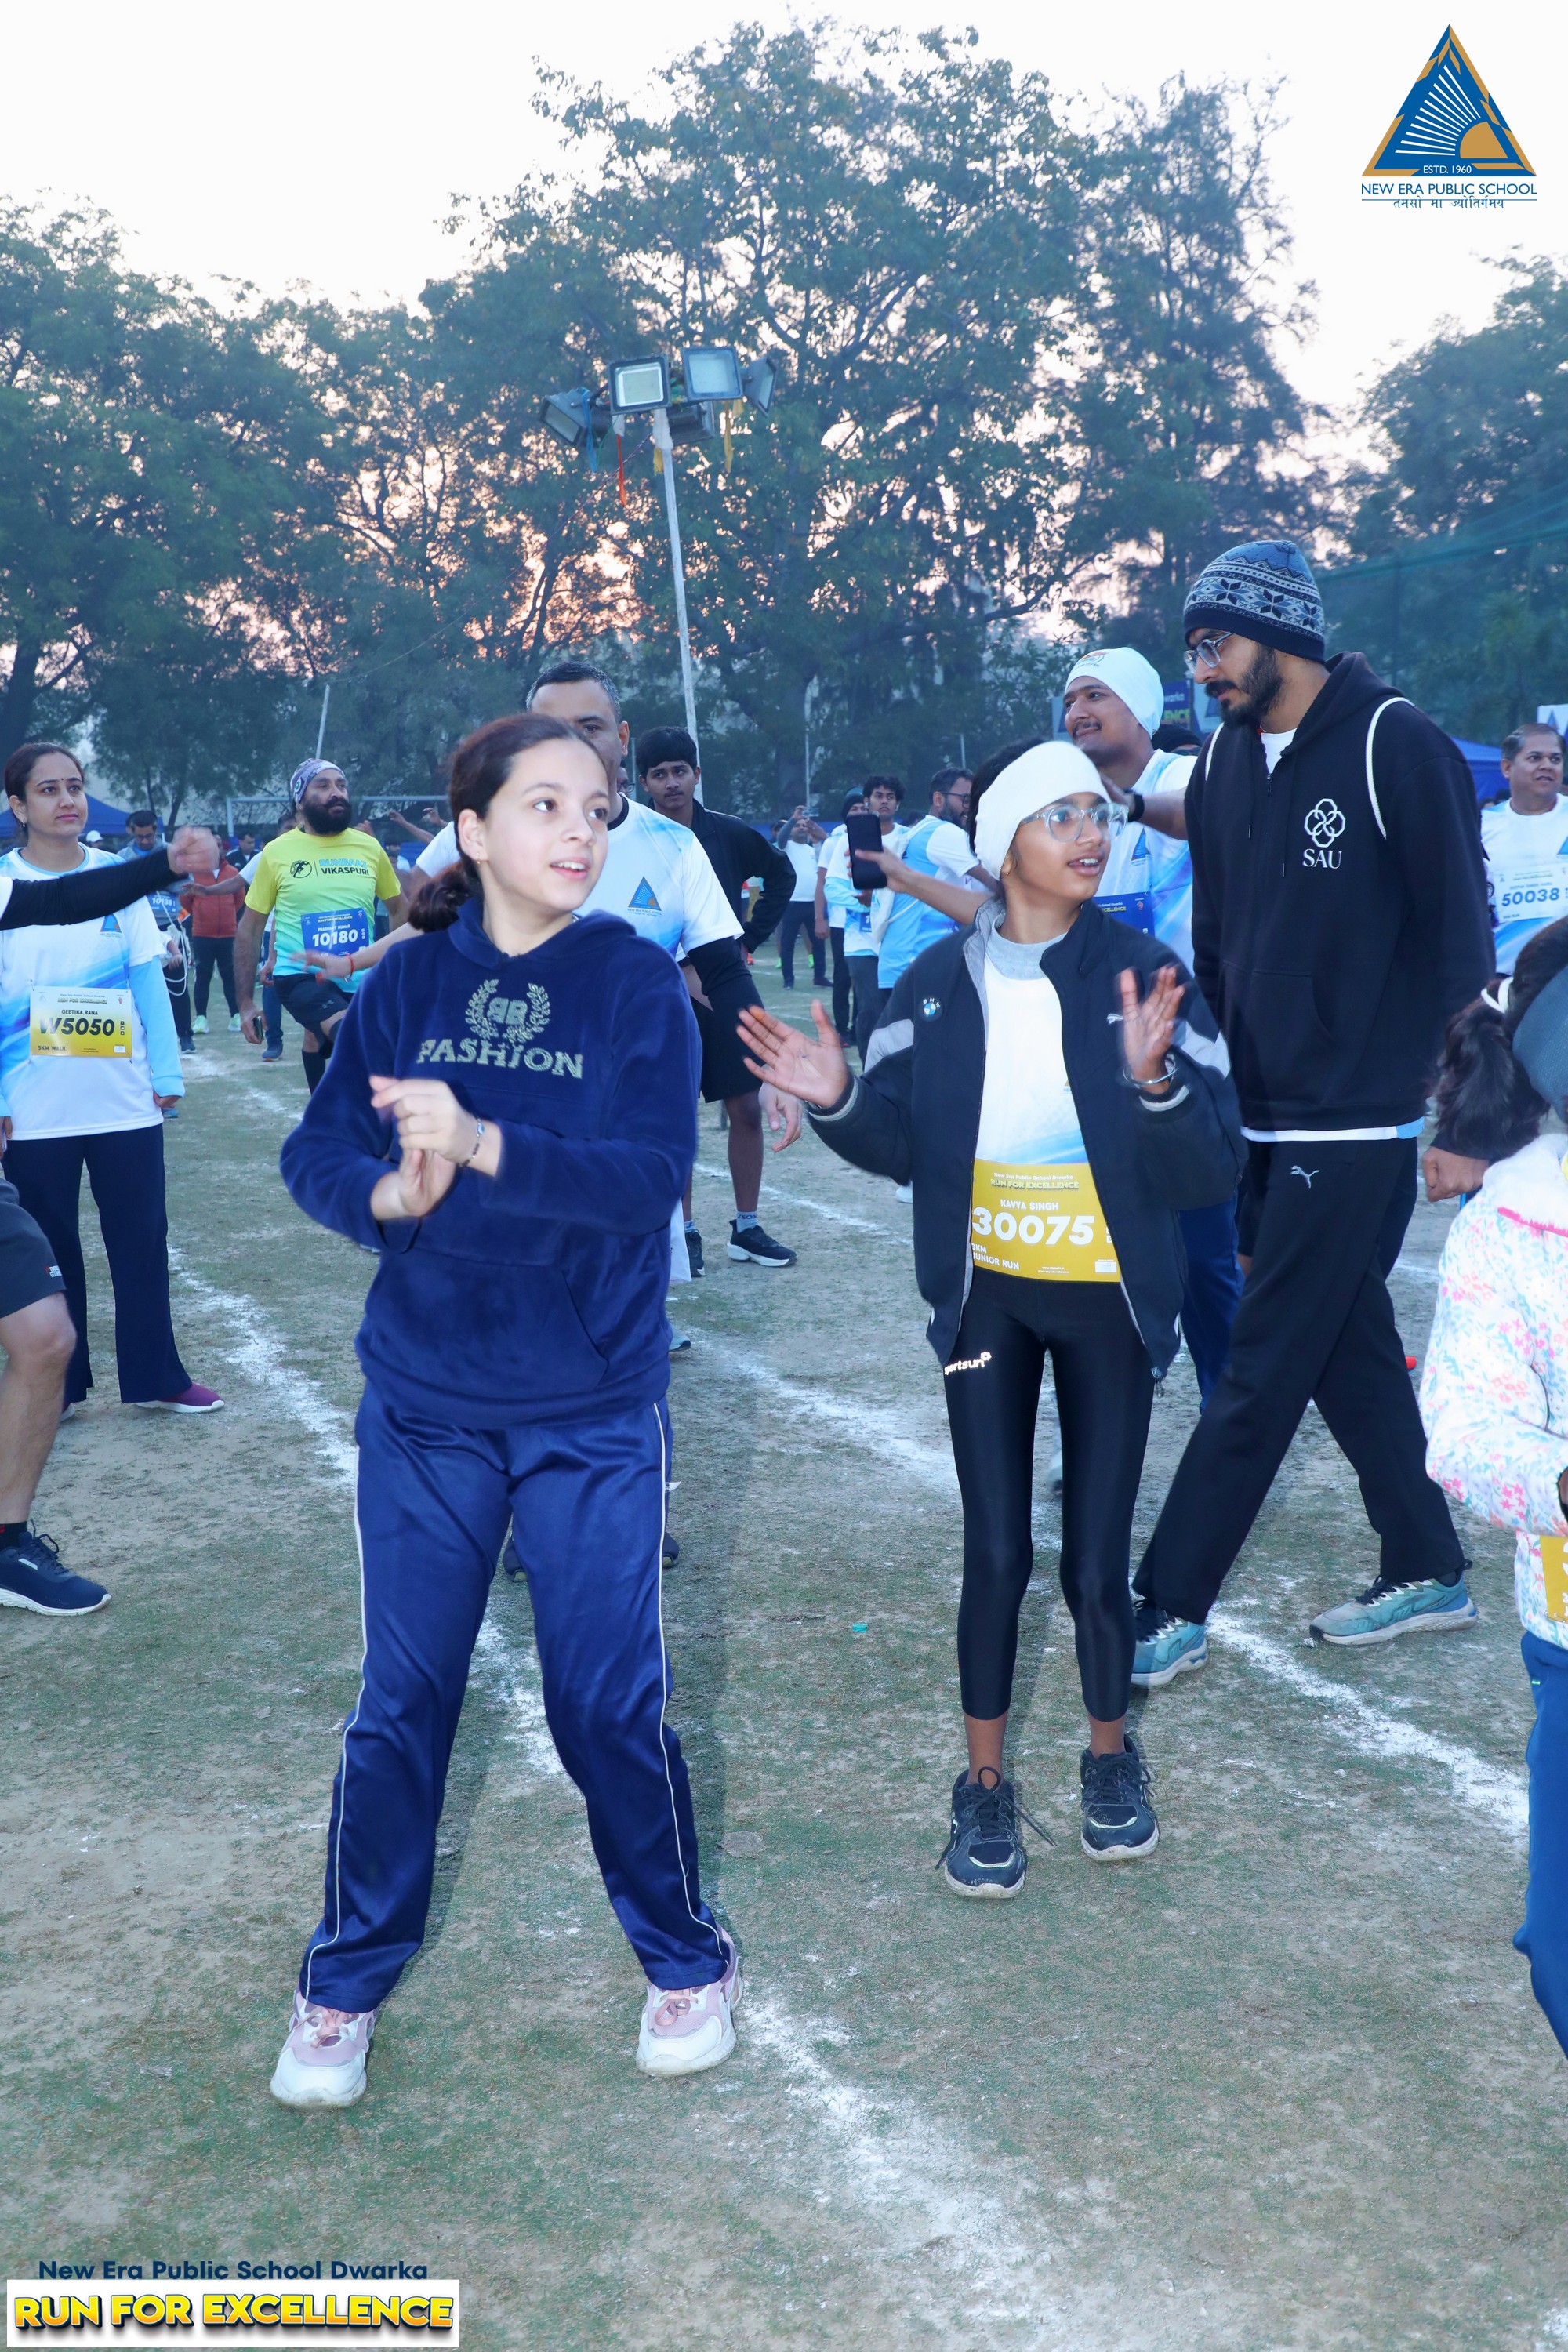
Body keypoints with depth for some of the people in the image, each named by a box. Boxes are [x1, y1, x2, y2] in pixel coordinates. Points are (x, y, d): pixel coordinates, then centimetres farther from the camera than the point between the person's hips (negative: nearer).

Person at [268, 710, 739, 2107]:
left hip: (595, 1411, -2)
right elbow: (316, 1155, -4)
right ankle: (347, 1980, 31)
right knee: (401, 1700, 11)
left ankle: (687, 1959, 30)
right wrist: (390, 1193, -26)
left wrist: (483, 1143, -32)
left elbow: (651, 1177, -20)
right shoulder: (412, 982, 0)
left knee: (610, 1702, 5)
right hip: (424, 1403, 2)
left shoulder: (639, 984, -8)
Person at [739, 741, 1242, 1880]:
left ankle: (1110, 1755, 31)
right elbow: (902, 1145, 4)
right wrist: (840, 1100, -16)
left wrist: (1155, 1078, -34)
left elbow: (1212, 1173, -15)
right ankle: (986, 1785, 24)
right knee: (997, 1555, 4)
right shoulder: (942, 983, -3)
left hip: (1109, 1302, -1)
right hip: (988, 1297, 1)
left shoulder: (1144, 973, -11)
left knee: (1097, 1565, 3)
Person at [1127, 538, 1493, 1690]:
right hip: (1266, 1118, 7)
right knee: (1351, 1353, 15)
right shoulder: (1226, 763, 10)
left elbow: (1457, 932, -10)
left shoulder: (1398, 745, -11)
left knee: (1262, 1371, -3)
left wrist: (1449, 1091, -10)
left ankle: (1167, 1611, 4)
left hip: (1357, 1121, -7)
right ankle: (1429, 1573, 29)